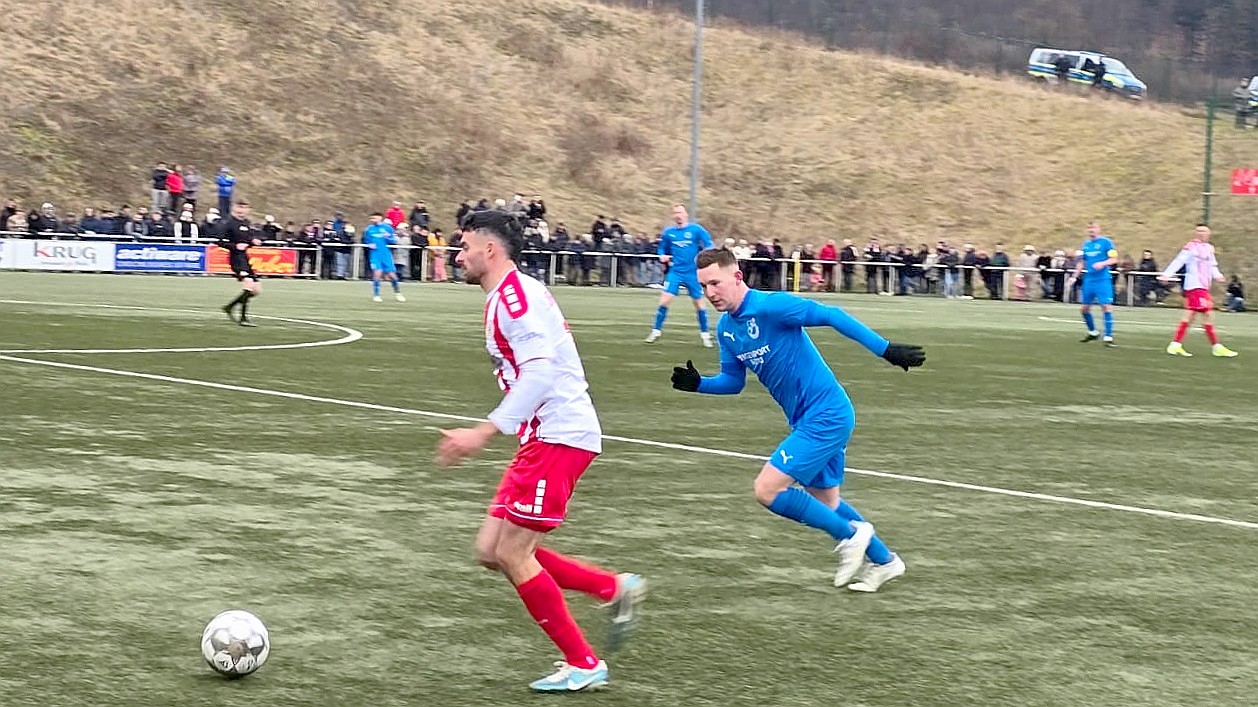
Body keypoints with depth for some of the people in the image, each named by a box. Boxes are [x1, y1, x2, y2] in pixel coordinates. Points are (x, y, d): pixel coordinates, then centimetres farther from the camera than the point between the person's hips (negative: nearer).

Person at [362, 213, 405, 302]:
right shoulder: (369, 229, 5)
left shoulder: (387, 228, 2)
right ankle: (376, 295, -3)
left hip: (386, 254, 0)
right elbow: (366, 241, 16)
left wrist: (388, 237, -16)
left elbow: (394, 241, 4)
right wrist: (369, 245, -5)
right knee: (377, 273, -16)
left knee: (391, 274, 2)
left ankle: (397, 293, 23)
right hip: (374, 254, 0)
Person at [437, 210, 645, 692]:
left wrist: (484, 433, -28)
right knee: (491, 550, 7)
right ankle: (615, 589, 13)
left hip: (560, 436, -10)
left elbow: (540, 369, -24)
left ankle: (583, 665, 1)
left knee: (511, 553, -8)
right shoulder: (508, 296, 18)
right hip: (542, 438, 10)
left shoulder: (513, 293, -13)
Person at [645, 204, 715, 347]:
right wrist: (662, 256, -5)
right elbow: (662, 249, 17)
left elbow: (709, 245, -3)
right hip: (675, 272, 1)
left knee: (699, 303, 5)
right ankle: (656, 331, 2)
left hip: (693, 273, -1)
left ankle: (705, 334, 19)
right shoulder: (668, 232, 5)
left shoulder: (696, 229, -3)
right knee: (665, 300, -10)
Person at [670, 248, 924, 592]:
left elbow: (832, 316, -21)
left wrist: (887, 349, -24)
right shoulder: (725, 328, 5)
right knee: (825, 502, 18)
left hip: (826, 415, -9)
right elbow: (733, 381, 16)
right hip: (806, 421, 9)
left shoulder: (770, 306, -20)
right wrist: (697, 383, -4)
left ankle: (850, 534, 3)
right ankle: (883, 561, 35)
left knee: (767, 490, -13)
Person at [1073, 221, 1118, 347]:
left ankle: (1109, 337, -9)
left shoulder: (1106, 242, -5)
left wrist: (1102, 264, -25)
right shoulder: (1086, 244, 13)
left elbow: (1114, 259, -9)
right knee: (1084, 307, 8)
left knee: (1106, 307, -12)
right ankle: (1093, 332, 29)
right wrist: (1076, 275, 15)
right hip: (1088, 280, 6)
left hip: (1103, 279, -6)